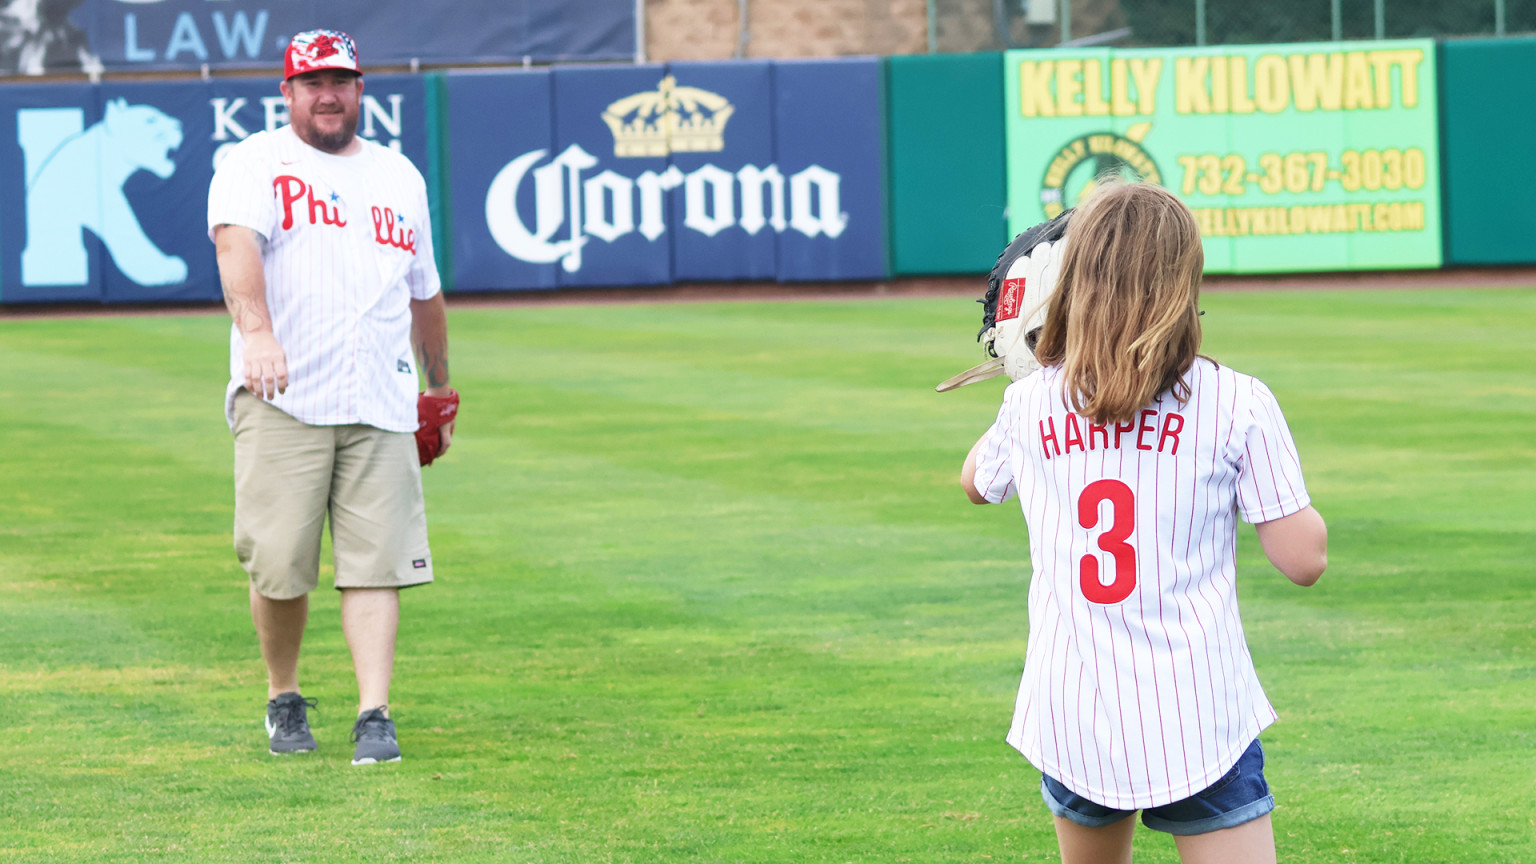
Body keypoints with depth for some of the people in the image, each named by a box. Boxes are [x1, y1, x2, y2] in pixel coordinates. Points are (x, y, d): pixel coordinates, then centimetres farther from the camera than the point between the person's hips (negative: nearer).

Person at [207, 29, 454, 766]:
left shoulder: (399, 177, 18)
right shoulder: (256, 165, 1)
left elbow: (424, 292, 29)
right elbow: (237, 243, -19)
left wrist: (441, 388, 32)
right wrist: (256, 331, -37)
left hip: (381, 408, 3)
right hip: (281, 405, -3)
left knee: (375, 565, -6)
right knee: (279, 566, -3)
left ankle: (375, 716, -7)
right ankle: (284, 699, 19)